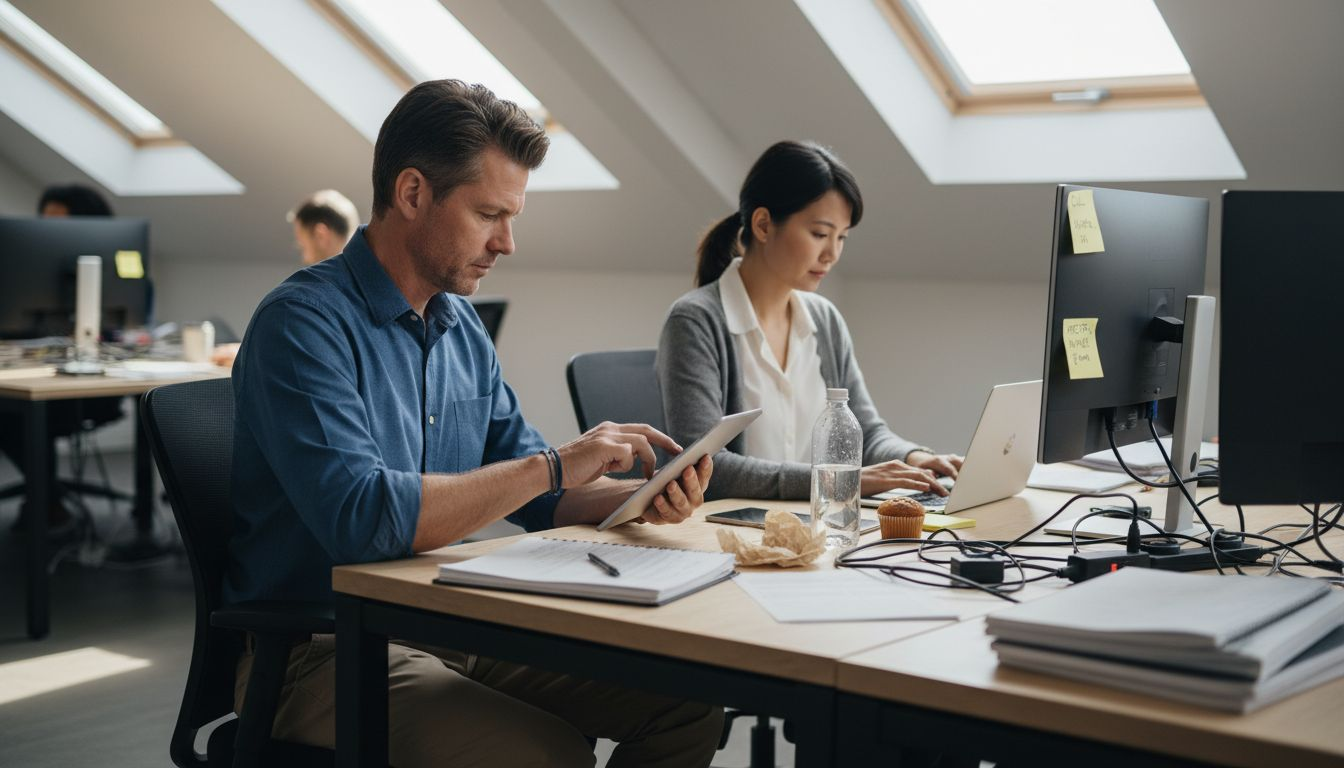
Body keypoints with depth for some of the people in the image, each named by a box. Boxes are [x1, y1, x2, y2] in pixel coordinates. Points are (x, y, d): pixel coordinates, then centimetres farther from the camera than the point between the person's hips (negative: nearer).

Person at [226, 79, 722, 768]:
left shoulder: (463, 329, 11)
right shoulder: (303, 323, -15)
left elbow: (530, 497, 17)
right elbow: (359, 517, -29)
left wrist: (639, 498, -4)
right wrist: (553, 464, -23)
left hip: (454, 627, 7)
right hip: (322, 650, -7)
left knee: (689, 706, -3)